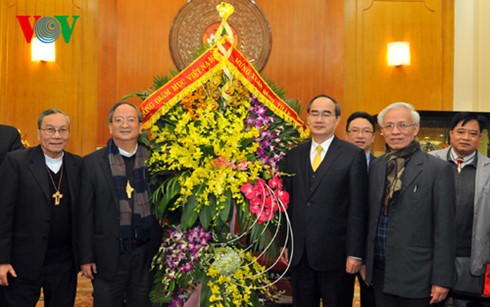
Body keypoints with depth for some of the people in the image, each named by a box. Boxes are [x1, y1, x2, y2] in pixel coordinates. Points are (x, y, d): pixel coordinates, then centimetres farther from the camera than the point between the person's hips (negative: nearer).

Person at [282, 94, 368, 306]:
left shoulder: (353, 155, -4)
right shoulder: (294, 155, 8)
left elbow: (357, 208, -7)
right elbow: (287, 201, 10)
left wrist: (355, 253, -10)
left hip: (335, 253, -4)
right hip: (299, 253, 4)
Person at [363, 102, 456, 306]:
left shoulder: (438, 169, -8)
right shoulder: (376, 167, 8)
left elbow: (444, 230, -10)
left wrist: (442, 280, -11)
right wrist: (364, 260, 11)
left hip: (415, 273, -4)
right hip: (379, 271, 5)